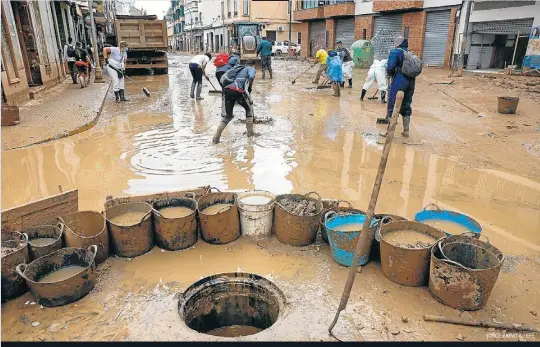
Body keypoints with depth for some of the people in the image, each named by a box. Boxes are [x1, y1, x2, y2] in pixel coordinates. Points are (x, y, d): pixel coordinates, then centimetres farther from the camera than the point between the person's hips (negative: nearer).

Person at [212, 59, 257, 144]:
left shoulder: (241, 69, 35)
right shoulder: (252, 69, 14)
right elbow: (251, 77, -10)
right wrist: (250, 88, 4)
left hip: (227, 90, 6)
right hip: (237, 92, -6)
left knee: (228, 116, 16)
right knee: (249, 109, 22)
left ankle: (216, 138, 7)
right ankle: (250, 132, 25)